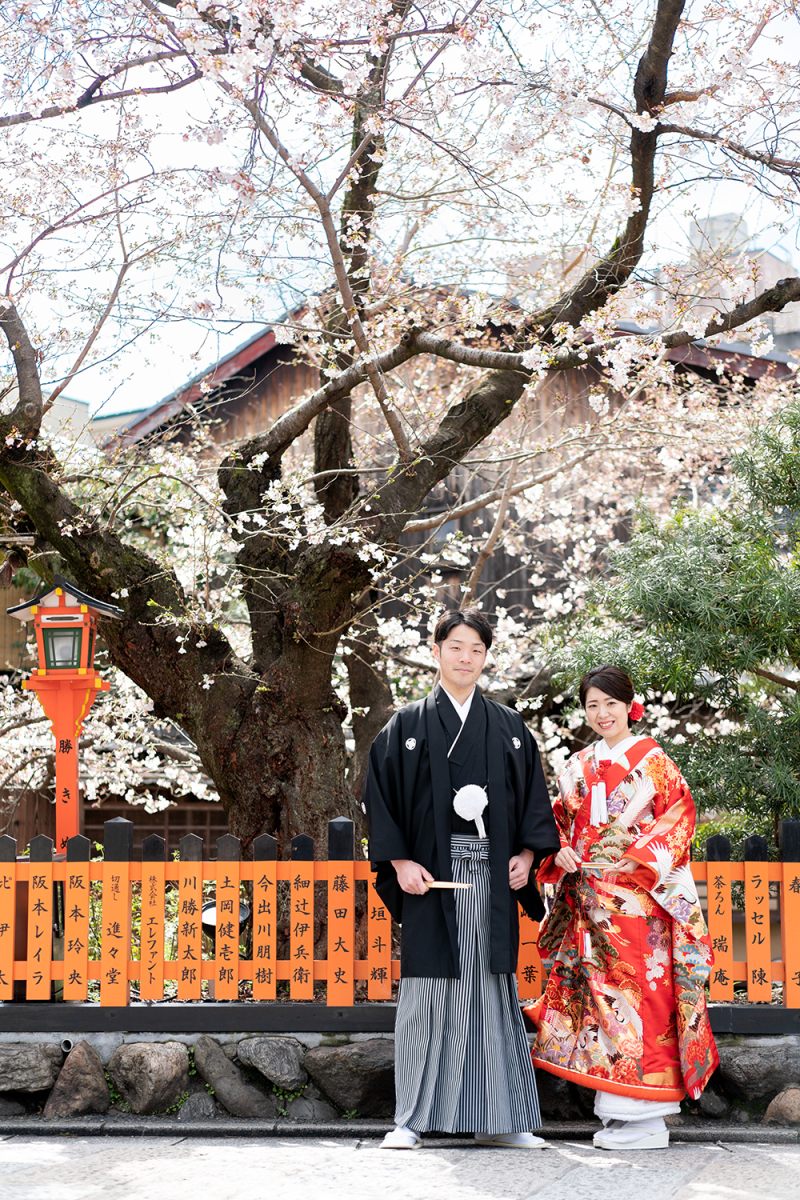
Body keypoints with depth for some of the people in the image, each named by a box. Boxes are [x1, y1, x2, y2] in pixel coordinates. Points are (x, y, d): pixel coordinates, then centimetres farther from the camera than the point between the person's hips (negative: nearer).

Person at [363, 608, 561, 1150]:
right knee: (427, 993, -2)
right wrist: (400, 861, -8)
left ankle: (498, 1119, 9)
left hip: (492, 878, 2)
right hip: (431, 877, -2)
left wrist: (526, 853, -1)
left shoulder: (510, 727, 13)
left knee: (492, 990, 3)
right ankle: (412, 1119, 4)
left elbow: (533, 795, 14)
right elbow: (381, 795, 2)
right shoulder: (408, 725, 6)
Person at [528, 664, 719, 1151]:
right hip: (589, 901, 5)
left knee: (637, 990, -10)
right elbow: (562, 823, 20)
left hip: (638, 900, -5)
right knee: (597, 993, 2)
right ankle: (618, 1113, 9)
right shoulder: (579, 767, 16)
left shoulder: (653, 760, 1)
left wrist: (637, 853, -16)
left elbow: (679, 819, -4)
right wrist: (559, 852, 0)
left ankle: (647, 1120, -6)